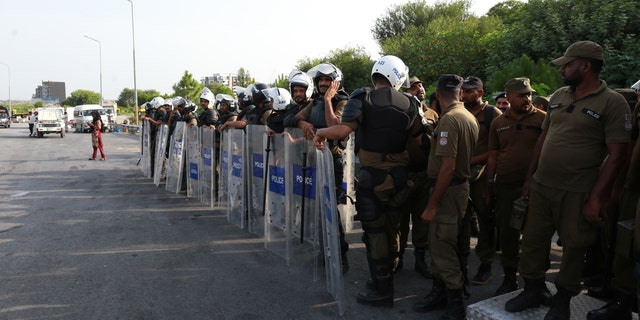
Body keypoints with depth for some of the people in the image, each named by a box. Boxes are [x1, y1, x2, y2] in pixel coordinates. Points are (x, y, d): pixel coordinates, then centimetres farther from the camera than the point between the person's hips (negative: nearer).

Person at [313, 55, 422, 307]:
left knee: (374, 231, 4)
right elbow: (418, 137, 6)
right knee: (391, 227, 19)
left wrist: (321, 132, -7)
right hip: (399, 174, 5)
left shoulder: (363, 98, -10)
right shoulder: (409, 103, 2)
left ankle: (382, 291, 12)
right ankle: (387, 275, 34)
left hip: (372, 174, -5)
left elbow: (343, 130, -24)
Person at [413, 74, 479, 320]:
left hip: (448, 190, -10)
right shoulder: (470, 117, 8)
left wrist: (432, 205, -21)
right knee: (438, 242, 18)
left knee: (443, 247, 0)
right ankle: (439, 292, 30)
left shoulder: (449, 119, -20)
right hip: (462, 183, 10)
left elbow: (448, 167, -24)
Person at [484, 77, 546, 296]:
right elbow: (493, 157, 10)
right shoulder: (498, 123, 8)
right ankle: (510, 278, 25)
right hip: (505, 187, 3)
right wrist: (489, 190, 8)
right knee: (507, 234, 9)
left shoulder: (543, 119, -2)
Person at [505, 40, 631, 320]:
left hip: (578, 192, -5)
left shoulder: (612, 102, -9)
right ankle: (532, 291, 28)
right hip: (541, 186, 5)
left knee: (574, 246, 8)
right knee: (533, 240, 11)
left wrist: (596, 197, -16)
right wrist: (529, 177, 13)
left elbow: (616, 154, -11)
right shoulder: (558, 97, 9)